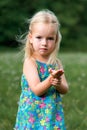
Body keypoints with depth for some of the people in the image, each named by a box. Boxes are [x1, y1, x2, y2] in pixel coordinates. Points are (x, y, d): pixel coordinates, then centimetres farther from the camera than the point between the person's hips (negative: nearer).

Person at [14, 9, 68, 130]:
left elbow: (65, 89, 2)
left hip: (53, 114, 4)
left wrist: (58, 84, -19)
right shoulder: (30, 62, -10)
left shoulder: (56, 62, 5)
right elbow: (36, 90, -18)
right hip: (33, 114, -4)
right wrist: (51, 79, -33)